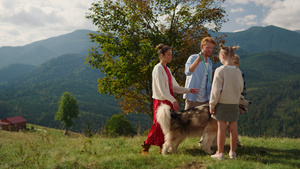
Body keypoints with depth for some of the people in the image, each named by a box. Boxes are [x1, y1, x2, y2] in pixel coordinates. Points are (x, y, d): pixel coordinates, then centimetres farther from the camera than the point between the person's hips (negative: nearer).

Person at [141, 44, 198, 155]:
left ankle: (162, 148, 16)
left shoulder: (167, 69, 16)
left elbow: (174, 87, 15)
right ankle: (145, 148, 2)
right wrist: (173, 100, -21)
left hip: (168, 101, 8)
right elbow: (161, 89, -18)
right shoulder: (158, 68, -11)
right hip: (161, 101, -8)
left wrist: (188, 90, 6)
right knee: (158, 125, -7)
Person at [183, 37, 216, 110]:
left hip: (205, 99, 6)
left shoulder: (210, 63, 16)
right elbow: (187, 72, -24)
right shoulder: (193, 58, -4)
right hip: (193, 98, -6)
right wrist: (198, 61, -39)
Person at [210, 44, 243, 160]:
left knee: (221, 128, 1)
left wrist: (212, 104, -6)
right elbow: (241, 88, 9)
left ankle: (220, 153, 9)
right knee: (233, 128, 9)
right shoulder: (238, 71, 2)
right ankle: (232, 152, 20)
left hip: (222, 103, -4)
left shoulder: (220, 70, -13)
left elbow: (216, 89, -13)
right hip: (234, 103, 4)